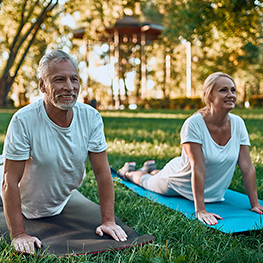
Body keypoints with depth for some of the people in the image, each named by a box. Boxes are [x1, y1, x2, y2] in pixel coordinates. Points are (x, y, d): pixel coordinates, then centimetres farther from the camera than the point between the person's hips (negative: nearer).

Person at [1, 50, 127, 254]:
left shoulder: (91, 117, -18)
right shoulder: (24, 121, -28)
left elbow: (103, 172, -15)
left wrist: (109, 221, -17)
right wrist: (18, 234, -27)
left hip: (67, 202, 3)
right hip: (28, 212, -2)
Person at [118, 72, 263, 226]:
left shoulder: (238, 123, -18)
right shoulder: (194, 124, -34)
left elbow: (247, 167, -17)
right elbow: (198, 168, -37)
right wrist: (200, 210, -37)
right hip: (179, 183, -5)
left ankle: (151, 168, 62)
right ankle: (129, 171, 55)